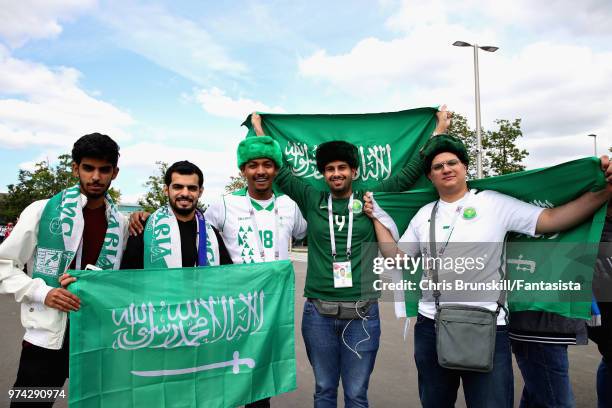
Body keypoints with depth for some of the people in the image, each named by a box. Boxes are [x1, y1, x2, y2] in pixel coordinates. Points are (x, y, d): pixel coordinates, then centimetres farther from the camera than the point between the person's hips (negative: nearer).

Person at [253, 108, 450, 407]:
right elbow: (280, 172, 10)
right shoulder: (312, 201, 6)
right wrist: (260, 132, 16)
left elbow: (410, 173, 6)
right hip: (318, 313, 1)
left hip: (362, 314, -1)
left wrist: (439, 131, 9)